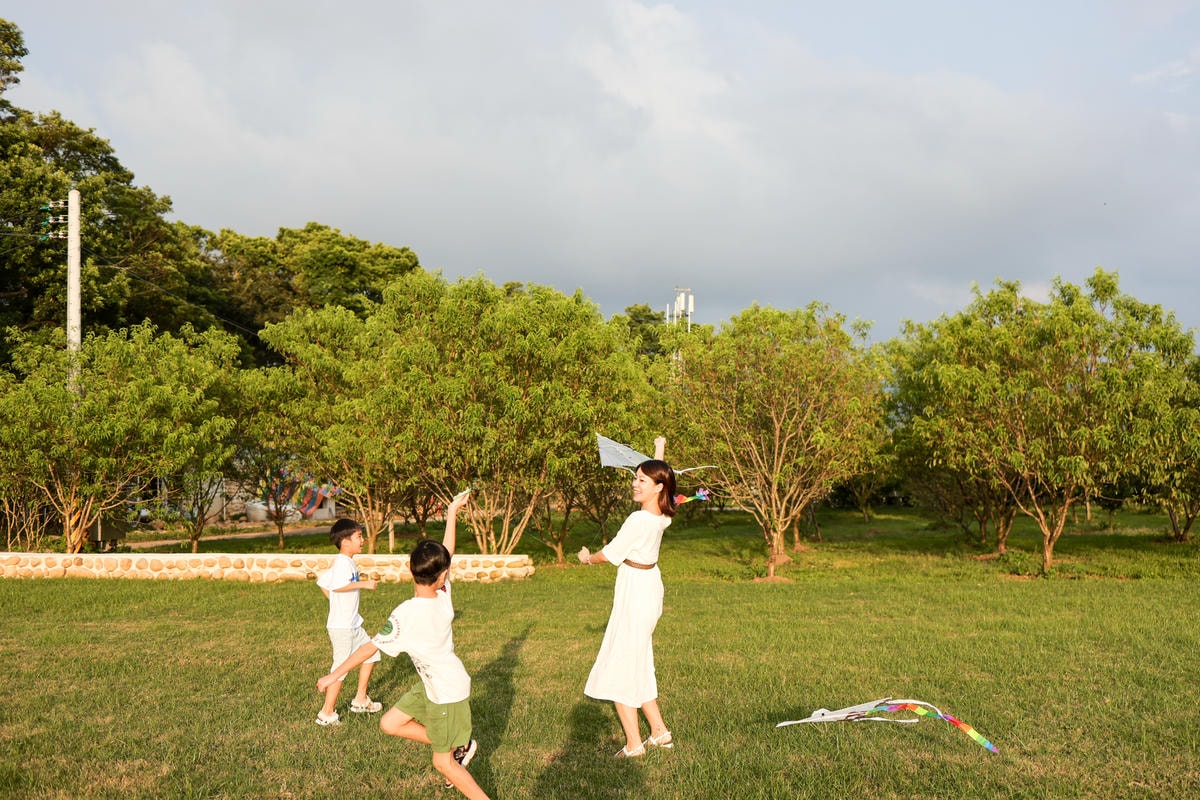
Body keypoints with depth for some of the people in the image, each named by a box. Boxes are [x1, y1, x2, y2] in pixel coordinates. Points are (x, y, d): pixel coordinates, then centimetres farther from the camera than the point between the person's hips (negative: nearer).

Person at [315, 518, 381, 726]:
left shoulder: (348, 562, 12)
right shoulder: (342, 561, -18)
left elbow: (323, 582, 22)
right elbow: (337, 585, -35)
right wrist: (363, 583, -29)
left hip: (352, 624, 10)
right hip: (341, 626, -10)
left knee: (371, 654, 16)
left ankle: (360, 700, 26)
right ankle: (327, 713, 1)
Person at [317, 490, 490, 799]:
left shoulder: (405, 614, -30)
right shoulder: (443, 595, -13)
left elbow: (371, 648, -21)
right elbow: (448, 551, 0)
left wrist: (335, 675, -8)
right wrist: (452, 513, 10)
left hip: (448, 692, -7)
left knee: (443, 763, 7)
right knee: (389, 723, 15)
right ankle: (460, 747, 21)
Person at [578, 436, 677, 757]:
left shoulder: (640, 520, -24)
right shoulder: (662, 515, 1)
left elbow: (611, 554, -13)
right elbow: (659, 477, 24)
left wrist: (587, 557, 7)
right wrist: (659, 453, 36)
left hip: (635, 591, -9)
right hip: (649, 584, 9)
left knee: (620, 668, -1)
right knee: (638, 664, 19)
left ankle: (634, 744, 3)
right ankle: (659, 732, 26)